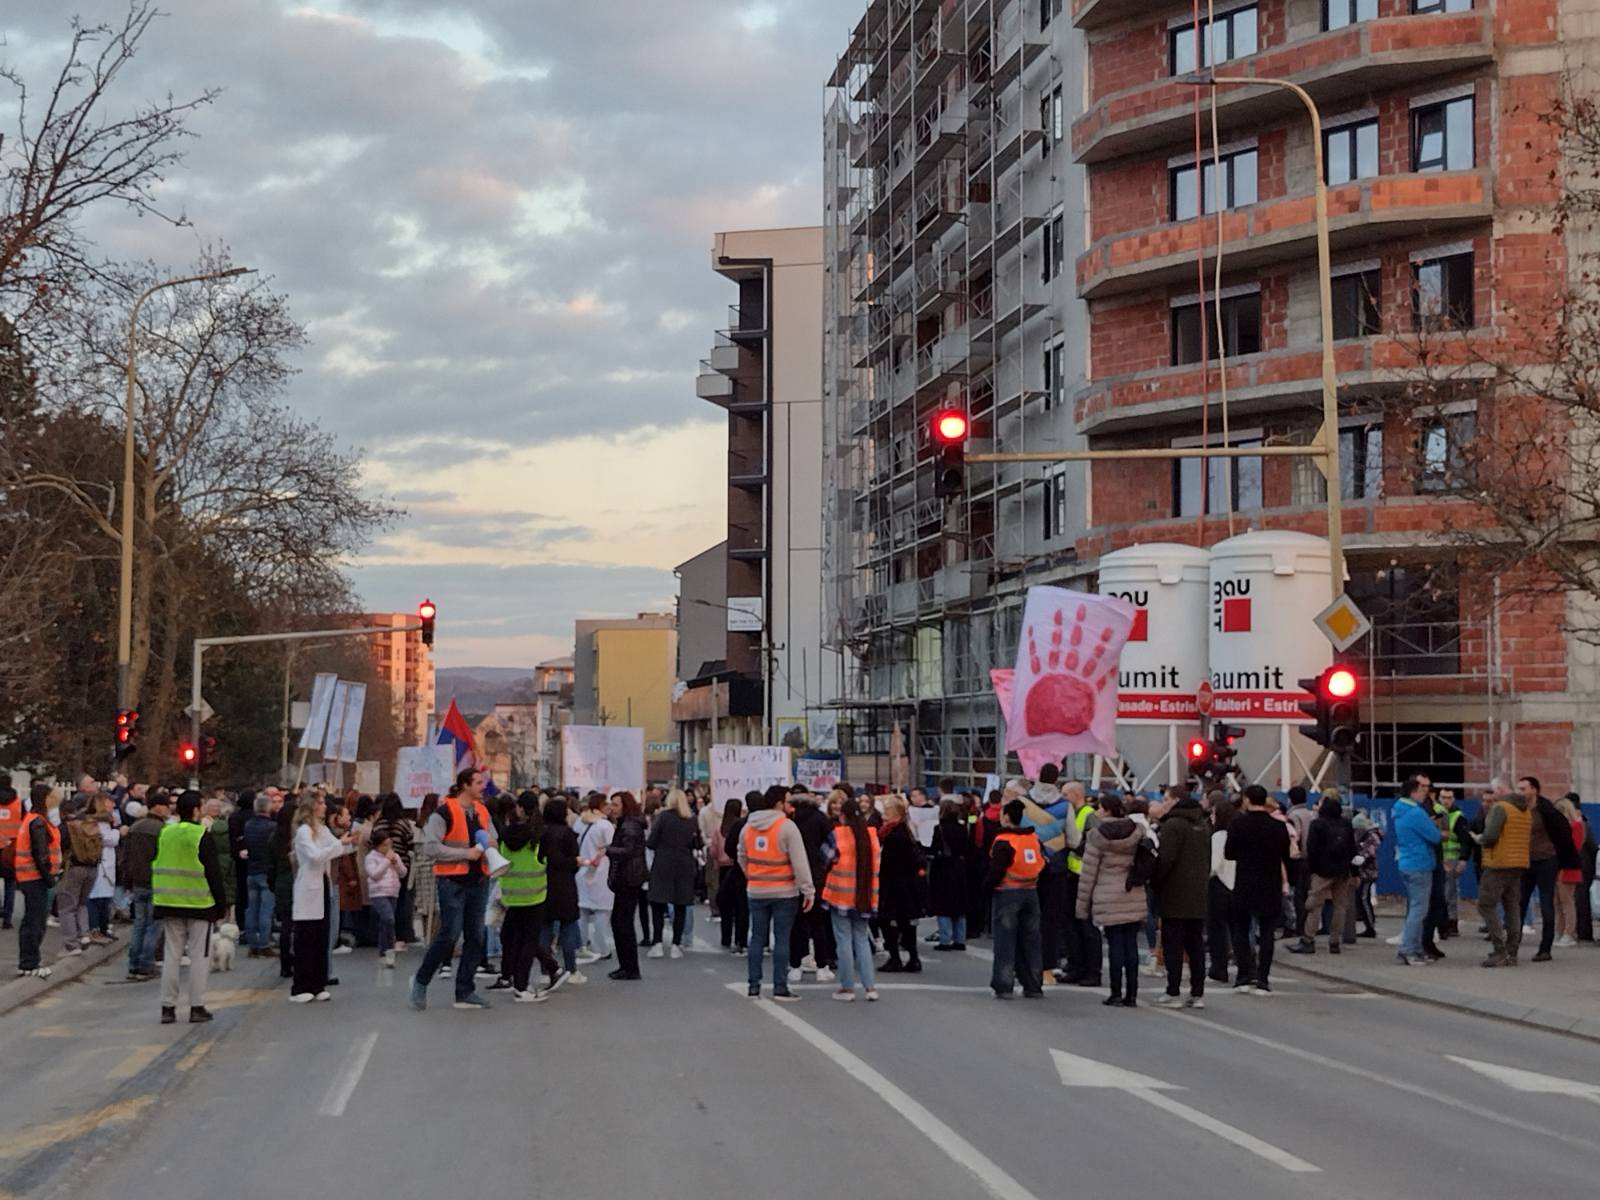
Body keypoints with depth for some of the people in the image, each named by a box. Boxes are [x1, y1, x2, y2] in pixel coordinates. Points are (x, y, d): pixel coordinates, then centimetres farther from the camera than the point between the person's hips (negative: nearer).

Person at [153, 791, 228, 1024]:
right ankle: (197, 1007, 2)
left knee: (171, 955, 9)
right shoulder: (203, 837, -11)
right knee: (199, 956, 3)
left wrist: (158, 902, 19)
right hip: (199, 905, -5)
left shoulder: (164, 834, 5)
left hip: (169, 904, 5)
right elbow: (214, 874, -10)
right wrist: (222, 905, -1)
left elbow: (156, 870, 11)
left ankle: (168, 1007, 7)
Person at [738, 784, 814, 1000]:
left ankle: (754, 986, 12)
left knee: (757, 937, 10)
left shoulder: (748, 827, 7)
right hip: (784, 892, -5)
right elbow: (799, 861, -16)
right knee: (781, 939, 0)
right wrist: (809, 890, -14)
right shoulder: (787, 826, -13)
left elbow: (742, 858, 16)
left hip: (756, 891, 5)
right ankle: (780, 987, 0)